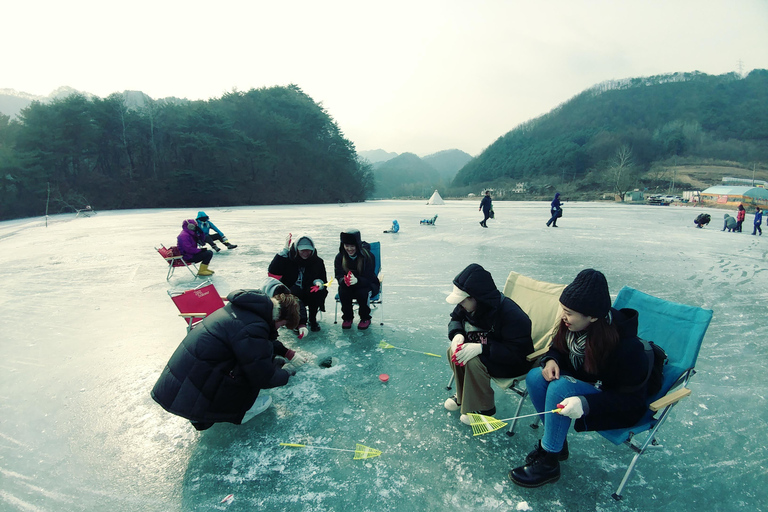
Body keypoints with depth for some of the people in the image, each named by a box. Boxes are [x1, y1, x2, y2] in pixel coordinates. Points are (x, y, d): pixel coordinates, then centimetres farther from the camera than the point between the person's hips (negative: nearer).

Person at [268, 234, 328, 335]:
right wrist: (284, 251, -25)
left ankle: (313, 319, -8)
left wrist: (319, 282, -21)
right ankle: (301, 323, -28)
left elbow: (323, 279, 6)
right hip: (291, 294, -2)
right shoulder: (288, 259, -9)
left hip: (310, 295, 3)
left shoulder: (317, 261, -1)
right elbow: (272, 272, -23)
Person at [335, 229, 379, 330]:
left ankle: (365, 319, -5)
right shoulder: (340, 257, -10)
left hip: (367, 285, -2)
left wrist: (357, 280, -47)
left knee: (363, 292, -34)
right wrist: (344, 280, -42)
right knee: (343, 291, -29)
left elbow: (368, 278, -25)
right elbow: (339, 276, -16)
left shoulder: (368, 256, -19)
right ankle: (347, 318, -2)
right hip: (348, 286, 2)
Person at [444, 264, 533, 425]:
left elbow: (518, 352, -31)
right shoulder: (467, 306, -11)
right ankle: (463, 396, 12)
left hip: (514, 363, -7)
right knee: (453, 351, -12)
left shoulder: (510, 313, -33)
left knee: (473, 362, -29)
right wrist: (457, 334, -18)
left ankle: (483, 408, -4)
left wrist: (482, 348, -40)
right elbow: (455, 319, 7)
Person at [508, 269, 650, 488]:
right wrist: (551, 360, -17)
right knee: (535, 377, -17)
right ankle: (556, 442, 2)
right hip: (583, 385, 7)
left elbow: (631, 399, -24)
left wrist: (586, 404, -37)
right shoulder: (572, 326, -12)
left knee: (560, 387, -31)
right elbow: (557, 348, 8)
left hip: (620, 410, -6)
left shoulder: (626, 345, -30)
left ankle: (548, 463, -15)